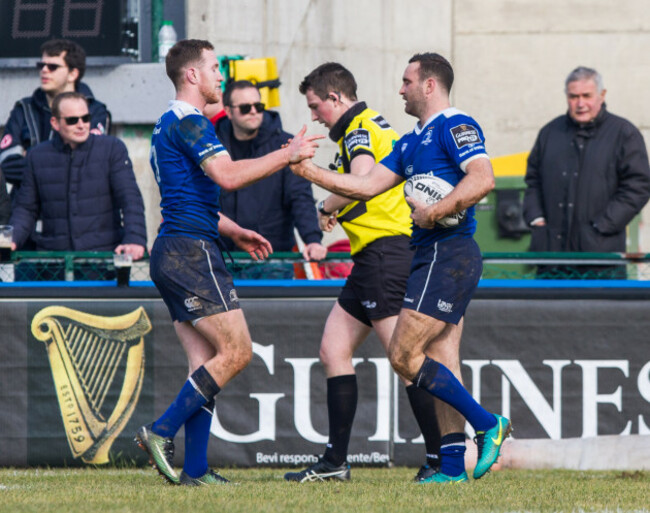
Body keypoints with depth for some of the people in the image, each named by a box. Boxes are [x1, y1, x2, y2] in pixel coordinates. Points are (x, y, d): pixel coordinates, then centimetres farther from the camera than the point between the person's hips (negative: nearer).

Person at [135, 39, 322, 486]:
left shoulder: (171, 125, 22)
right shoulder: (188, 123, -11)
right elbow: (228, 176, -24)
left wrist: (235, 232, 25)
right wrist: (288, 155, -17)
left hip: (173, 256, 10)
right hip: (192, 252, -10)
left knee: (206, 361, 7)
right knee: (236, 352, -10)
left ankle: (195, 469, 2)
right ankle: (162, 432, -12)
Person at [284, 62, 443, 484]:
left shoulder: (359, 130, -12)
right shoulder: (374, 126, 19)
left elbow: (363, 179, -30)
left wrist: (327, 208, -14)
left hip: (384, 251, -11)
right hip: (373, 258, 11)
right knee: (334, 349, 10)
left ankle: (441, 458, -10)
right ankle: (336, 461, 10)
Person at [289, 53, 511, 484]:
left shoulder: (456, 125, -8)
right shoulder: (411, 143, 22)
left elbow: (483, 179, -21)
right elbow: (368, 184, 20)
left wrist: (435, 212, -21)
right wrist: (309, 171, 16)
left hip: (448, 252, -10)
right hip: (432, 256, 10)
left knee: (404, 356, -13)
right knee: (440, 361, 5)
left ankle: (487, 424, -10)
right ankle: (452, 464, 3)